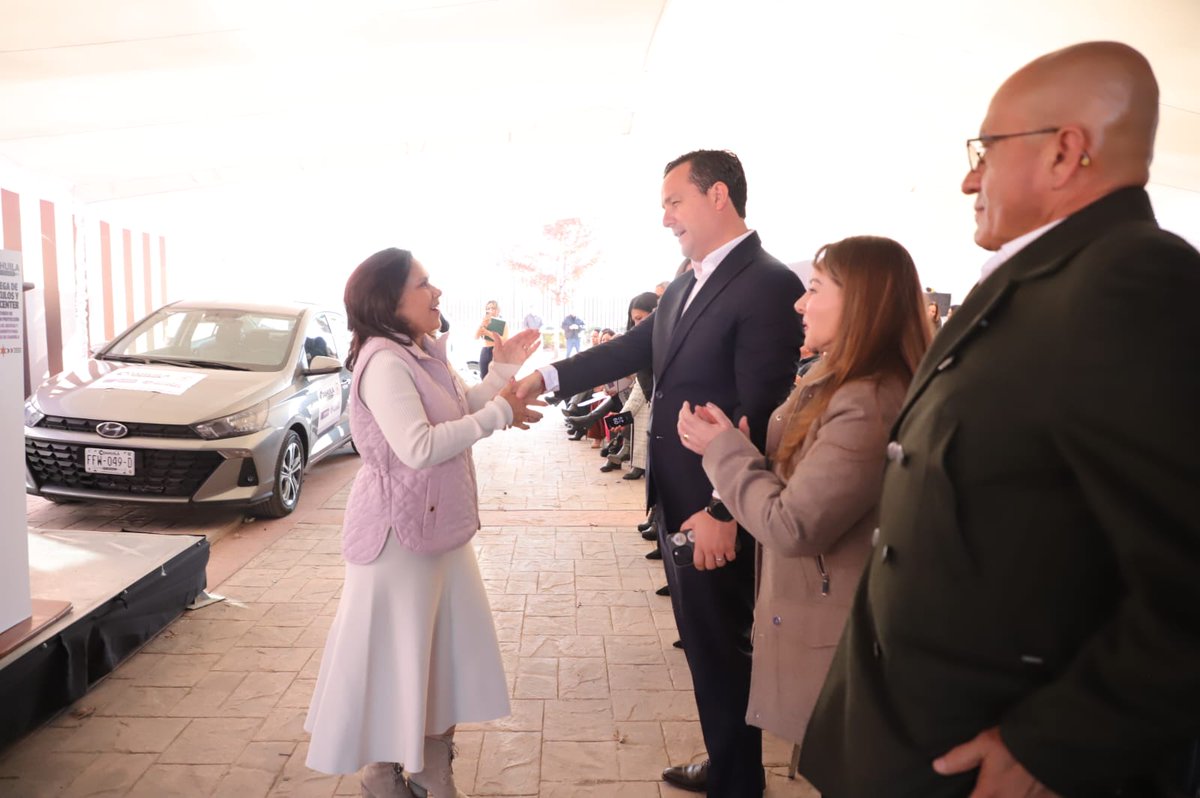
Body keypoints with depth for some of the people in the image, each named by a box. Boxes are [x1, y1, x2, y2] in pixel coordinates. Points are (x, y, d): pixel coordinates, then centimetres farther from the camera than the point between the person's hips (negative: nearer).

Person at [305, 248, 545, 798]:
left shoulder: (423, 354, 10)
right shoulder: (384, 362, -20)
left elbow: (460, 414, 14)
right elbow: (420, 447, -30)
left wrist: (503, 370, 2)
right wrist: (499, 412, -24)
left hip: (438, 524, 10)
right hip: (400, 530, -10)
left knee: (446, 645, 17)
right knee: (394, 652, 6)